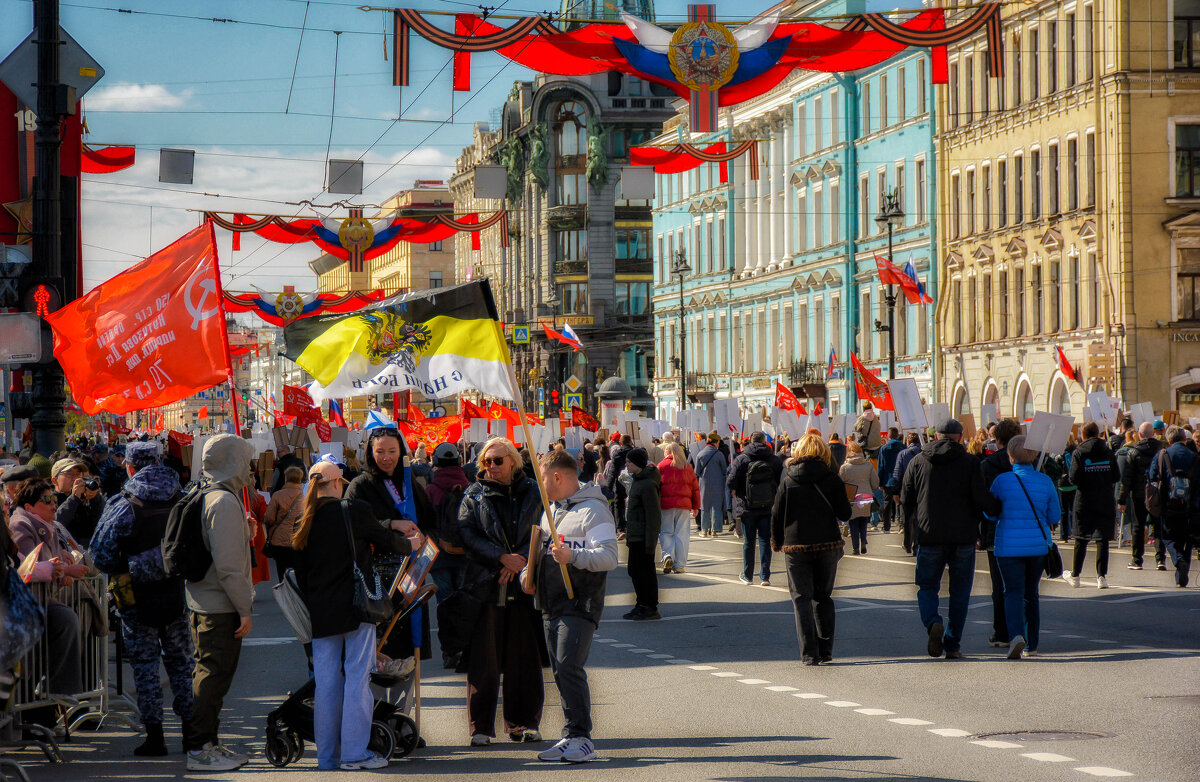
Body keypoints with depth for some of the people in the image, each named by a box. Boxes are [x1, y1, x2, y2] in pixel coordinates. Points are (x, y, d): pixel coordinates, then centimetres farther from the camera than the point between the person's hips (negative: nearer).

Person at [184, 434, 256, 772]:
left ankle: (208, 742, 24)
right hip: (221, 605, -10)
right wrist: (245, 610, -18)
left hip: (201, 602, 10)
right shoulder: (225, 502, -18)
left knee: (208, 673, 16)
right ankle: (198, 749, -2)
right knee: (213, 673, -5)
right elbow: (228, 566, -22)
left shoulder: (203, 497, 13)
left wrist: (245, 537, 11)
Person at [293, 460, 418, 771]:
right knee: (357, 678, -1)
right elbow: (383, 539, 7)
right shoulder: (354, 510, -7)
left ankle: (327, 756, 11)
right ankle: (354, 753, -3)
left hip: (321, 613, 4)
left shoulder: (303, 524, 6)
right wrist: (410, 544, 27)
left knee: (326, 683, 8)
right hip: (356, 606, -4)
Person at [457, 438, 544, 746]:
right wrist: (502, 558, -14)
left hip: (524, 586, 1)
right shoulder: (474, 495, 8)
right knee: (484, 658, -2)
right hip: (486, 585, -1)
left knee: (524, 657, 4)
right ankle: (481, 727, 3)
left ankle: (524, 722, 14)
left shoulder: (532, 492, 9)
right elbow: (467, 535, -3)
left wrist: (520, 560, -12)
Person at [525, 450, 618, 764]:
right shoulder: (550, 510, 19)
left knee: (569, 666, -17)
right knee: (560, 671, 7)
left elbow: (610, 556, -18)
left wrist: (573, 556, -30)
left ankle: (581, 739, -14)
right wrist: (529, 573, 11)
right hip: (552, 604, 9)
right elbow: (540, 548, 30)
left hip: (580, 604, -9)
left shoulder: (593, 510, -9)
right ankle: (570, 738, 12)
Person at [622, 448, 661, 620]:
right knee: (635, 571, 14)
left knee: (646, 571, -3)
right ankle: (641, 605, 22)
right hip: (635, 535, 10)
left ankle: (651, 608, 4)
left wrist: (650, 541, -21)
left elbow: (653, 515, -19)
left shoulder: (648, 485, -18)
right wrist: (628, 533, 20)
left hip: (643, 536, -10)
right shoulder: (636, 481, 13)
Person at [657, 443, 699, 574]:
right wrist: (696, 506, 17)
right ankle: (680, 565, 2)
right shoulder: (687, 467, 10)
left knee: (665, 532, 8)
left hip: (666, 504, -2)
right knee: (682, 534, 4)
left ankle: (668, 554, -16)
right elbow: (695, 488, 11)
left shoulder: (661, 466, 2)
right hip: (684, 504, 2)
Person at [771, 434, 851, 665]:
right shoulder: (832, 479, -3)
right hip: (828, 545, 1)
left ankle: (809, 653, -5)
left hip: (796, 546, -1)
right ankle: (825, 648, 13)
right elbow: (845, 513, -5)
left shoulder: (788, 481, -2)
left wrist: (777, 542, 12)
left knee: (802, 598, 3)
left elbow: (776, 514, -1)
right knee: (823, 597, 16)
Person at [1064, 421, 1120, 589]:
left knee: (1081, 540, 8)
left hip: (1084, 501, -1)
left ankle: (1075, 575, 17)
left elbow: (1074, 479, -12)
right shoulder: (1108, 452, 2)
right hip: (1106, 502, 1)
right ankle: (1102, 576, -2)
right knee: (1103, 539, 2)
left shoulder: (1079, 452, -5)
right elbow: (1117, 477, 1)